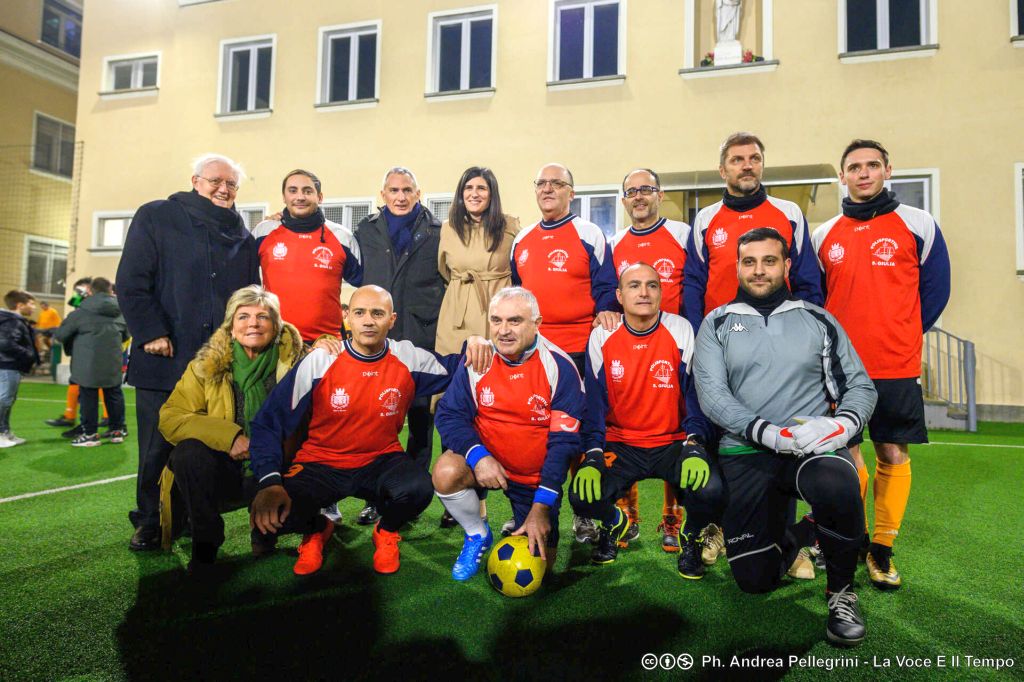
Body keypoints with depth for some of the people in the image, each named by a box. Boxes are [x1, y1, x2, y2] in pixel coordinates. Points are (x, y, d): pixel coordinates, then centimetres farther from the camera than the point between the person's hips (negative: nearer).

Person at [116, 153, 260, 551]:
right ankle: (150, 523, 20)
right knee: (158, 446, 4)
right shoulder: (156, 218, 4)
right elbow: (131, 282, -3)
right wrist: (151, 332, -11)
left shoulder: (243, 237, 16)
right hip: (164, 357, -3)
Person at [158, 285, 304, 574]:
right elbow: (170, 417, -9)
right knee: (189, 451, -28)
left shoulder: (295, 361, -6)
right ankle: (205, 540, -5)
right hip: (225, 470, 1)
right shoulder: (207, 366, -5)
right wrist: (227, 435, -22)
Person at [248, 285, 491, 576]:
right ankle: (317, 529, 13)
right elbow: (269, 422, -11)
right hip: (321, 465, 0)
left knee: (417, 488, -32)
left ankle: (386, 531, 7)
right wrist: (269, 482, -26)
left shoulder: (409, 359, -7)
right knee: (271, 514, -27)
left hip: (380, 461, 1)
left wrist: (473, 346, -16)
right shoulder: (319, 362, -12)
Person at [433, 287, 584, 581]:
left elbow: (564, 441, -17)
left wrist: (541, 507, -20)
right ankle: (478, 535, 0)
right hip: (487, 461, 1)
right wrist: (478, 455, -29)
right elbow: (449, 414, -9)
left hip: (537, 477, -1)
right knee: (446, 472, -31)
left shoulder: (560, 367, -18)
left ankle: (525, 521, 37)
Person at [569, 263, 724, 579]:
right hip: (620, 445, 1)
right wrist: (592, 457, -13)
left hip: (674, 443, 0)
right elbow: (594, 402, -1)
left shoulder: (681, 331, -4)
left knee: (710, 490, -28)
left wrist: (694, 446, -18)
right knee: (582, 495, -22)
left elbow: (697, 393, -3)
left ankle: (691, 536, 10)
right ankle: (614, 523, 18)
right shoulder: (601, 336, -2)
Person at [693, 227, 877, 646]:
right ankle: (800, 535, 32)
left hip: (812, 446, 0)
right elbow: (711, 395, -6)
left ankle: (841, 590, -6)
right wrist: (768, 433, -20)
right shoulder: (717, 324, 6)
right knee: (755, 579, -3)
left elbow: (861, 384, 9)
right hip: (745, 453, 0)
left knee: (837, 488, -37)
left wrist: (844, 422, -14)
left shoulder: (817, 321, 10)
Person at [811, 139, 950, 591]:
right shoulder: (824, 235, 8)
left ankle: (882, 549, 18)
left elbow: (935, 290, 6)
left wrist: (901, 335, 5)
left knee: (894, 455, 4)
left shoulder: (919, 225, 2)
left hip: (897, 367, -1)